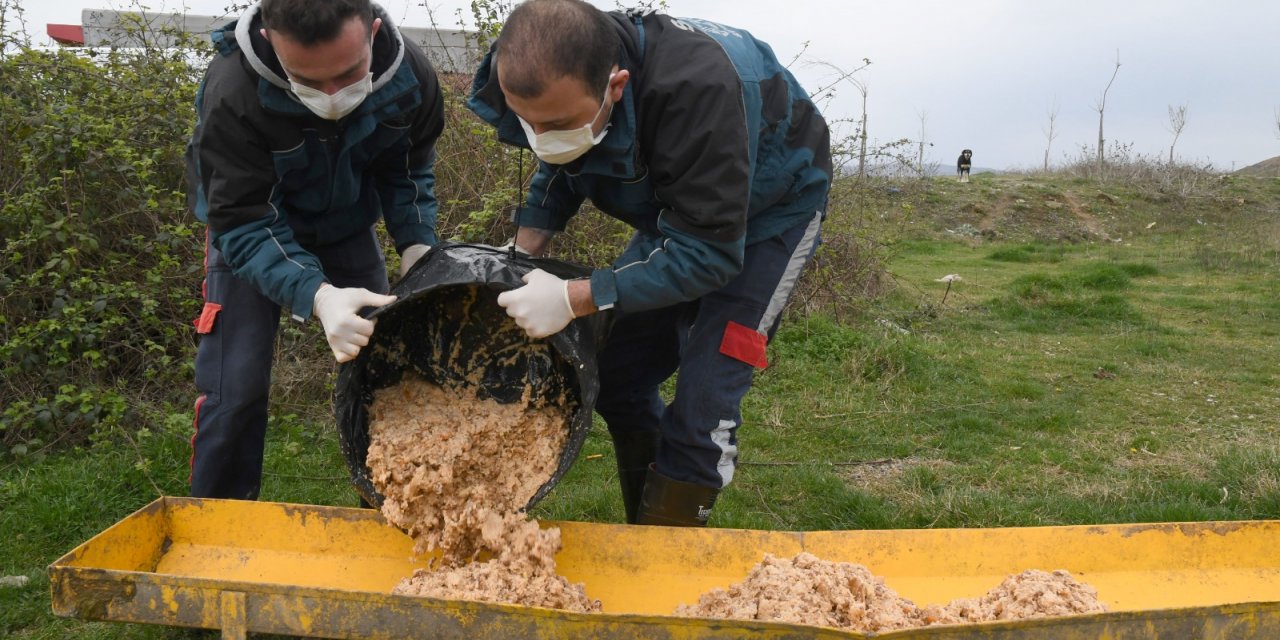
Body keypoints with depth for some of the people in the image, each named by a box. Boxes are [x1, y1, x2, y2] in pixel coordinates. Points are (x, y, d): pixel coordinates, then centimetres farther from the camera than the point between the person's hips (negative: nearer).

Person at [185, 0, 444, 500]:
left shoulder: (409, 75, -25)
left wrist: (417, 245, -24)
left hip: (347, 227, 3)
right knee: (235, 390, -10)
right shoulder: (232, 93, -37)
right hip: (255, 232, -3)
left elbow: (408, 172, -7)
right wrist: (318, 296, -49)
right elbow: (244, 224, -33)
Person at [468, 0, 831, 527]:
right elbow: (559, 170, 2)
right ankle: (643, 536, 23)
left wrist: (576, 299, -41)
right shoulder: (557, 82, -20)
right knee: (617, 376, 5)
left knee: (702, 401, -15)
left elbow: (709, 253, -37)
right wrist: (523, 251, -14)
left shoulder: (696, 88, -42)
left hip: (772, 211, -6)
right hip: (678, 211, 7)